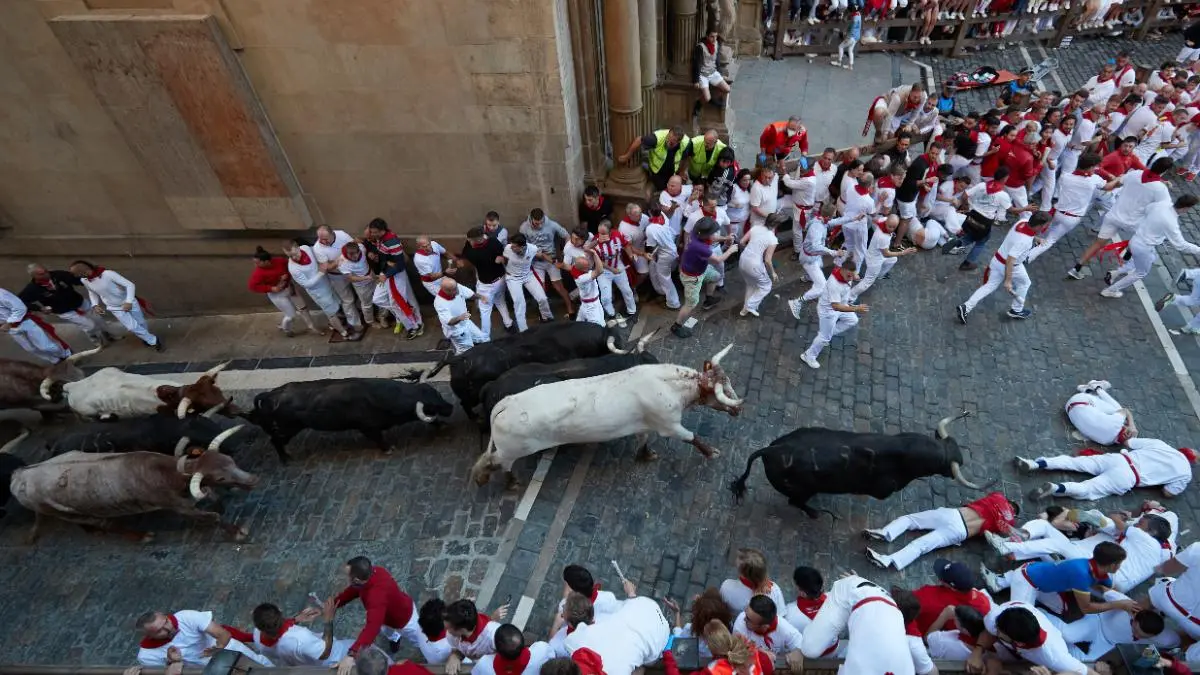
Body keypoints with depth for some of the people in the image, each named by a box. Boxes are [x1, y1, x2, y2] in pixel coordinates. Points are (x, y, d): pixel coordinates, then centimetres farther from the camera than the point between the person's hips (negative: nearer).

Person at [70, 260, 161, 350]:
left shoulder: (108, 274, -29)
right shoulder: (84, 281, -10)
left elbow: (130, 284, -27)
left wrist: (129, 301, -36)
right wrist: (95, 305, -6)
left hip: (129, 303, -3)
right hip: (115, 308, 3)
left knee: (141, 323, 12)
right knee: (132, 327, -9)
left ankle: (146, 338, 42)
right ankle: (153, 341, 9)